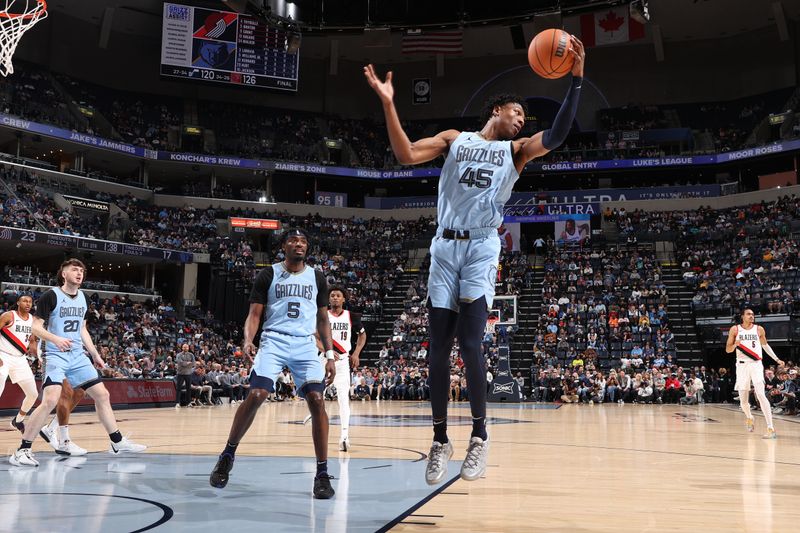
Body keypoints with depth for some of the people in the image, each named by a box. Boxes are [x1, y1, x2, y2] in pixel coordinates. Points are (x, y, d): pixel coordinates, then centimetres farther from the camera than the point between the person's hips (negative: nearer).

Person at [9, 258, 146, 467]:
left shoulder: (82, 297, 13)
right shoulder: (51, 296, -8)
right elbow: (36, 327, -10)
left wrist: (95, 355, 18)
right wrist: (55, 338, -28)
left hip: (78, 356, 7)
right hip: (56, 356, -7)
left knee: (102, 395, 5)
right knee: (50, 400, -22)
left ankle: (117, 442, 15)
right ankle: (22, 450, -10)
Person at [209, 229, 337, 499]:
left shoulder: (317, 277, 12)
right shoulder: (268, 275, 5)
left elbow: (323, 319, 16)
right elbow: (254, 314, 2)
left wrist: (330, 355, 7)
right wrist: (248, 339, -18)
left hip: (306, 345, 2)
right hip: (273, 342, -2)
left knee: (317, 400, -14)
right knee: (255, 395, -18)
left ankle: (322, 473, -7)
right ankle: (228, 454, 5)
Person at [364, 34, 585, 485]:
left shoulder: (516, 150, 11)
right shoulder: (454, 139, 13)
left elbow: (556, 136, -8)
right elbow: (407, 155, -2)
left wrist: (576, 80, -16)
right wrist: (388, 104, -11)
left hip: (482, 248, -1)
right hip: (445, 246, 1)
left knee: (470, 343, -14)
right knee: (439, 349, 1)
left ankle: (480, 434, 2)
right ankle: (440, 439, 12)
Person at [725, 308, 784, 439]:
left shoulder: (759, 329, 5)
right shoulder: (735, 329, 2)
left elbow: (765, 345, 21)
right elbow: (728, 350, 4)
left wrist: (777, 359, 16)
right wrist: (735, 344, -18)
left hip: (756, 364, -1)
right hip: (742, 365, 1)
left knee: (761, 395, -17)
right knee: (743, 399, 6)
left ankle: (770, 428, -20)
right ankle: (749, 417, 38)